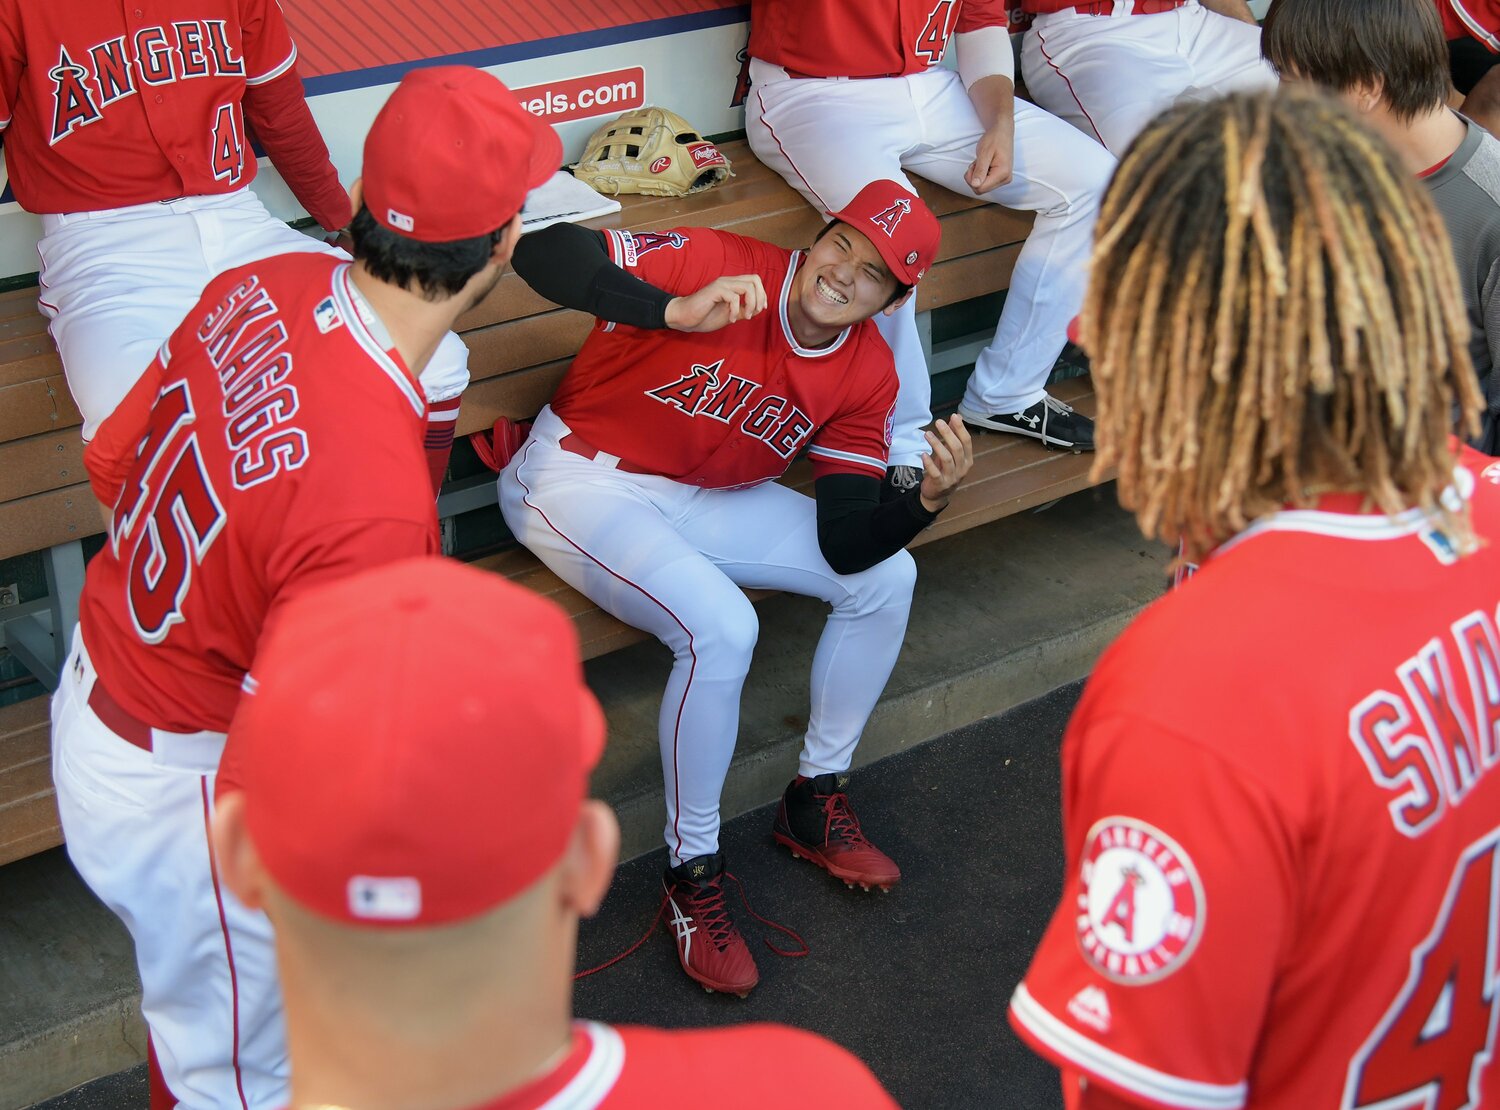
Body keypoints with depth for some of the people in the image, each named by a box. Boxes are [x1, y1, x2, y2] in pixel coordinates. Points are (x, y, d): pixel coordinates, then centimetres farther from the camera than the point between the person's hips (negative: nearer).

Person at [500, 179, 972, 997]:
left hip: (705, 499, 6)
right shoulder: (716, 262, -23)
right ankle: (692, 871, -9)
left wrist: (927, 498, -29)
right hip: (581, 481, -6)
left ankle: (816, 801, 15)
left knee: (886, 576, -3)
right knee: (720, 627, -30)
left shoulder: (867, 376, -6)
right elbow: (542, 250, -34)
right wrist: (678, 310, -45)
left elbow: (846, 544, -10)